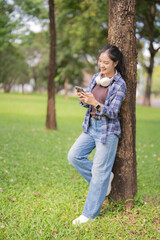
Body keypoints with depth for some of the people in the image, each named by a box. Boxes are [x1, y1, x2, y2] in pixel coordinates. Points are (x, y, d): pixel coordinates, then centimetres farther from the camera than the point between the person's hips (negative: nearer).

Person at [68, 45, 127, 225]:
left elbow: (113, 112, -17)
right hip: (91, 126, 7)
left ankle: (90, 214, 10)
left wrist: (95, 103, -31)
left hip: (108, 130, -7)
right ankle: (105, 178, 20)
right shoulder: (96, 77, 7)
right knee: (74, 156, -1)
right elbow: (87, 103, 10)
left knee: (100, 172, -2)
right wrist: (83, 99, -13)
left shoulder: (119, 84, -11)